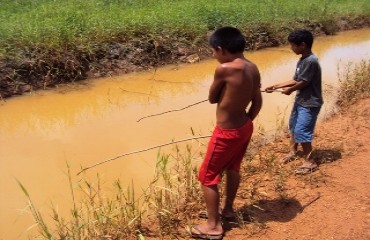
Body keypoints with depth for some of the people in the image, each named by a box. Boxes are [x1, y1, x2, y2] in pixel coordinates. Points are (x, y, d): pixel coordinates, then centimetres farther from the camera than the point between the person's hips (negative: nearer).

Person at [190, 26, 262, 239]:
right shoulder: (253, 68, -1)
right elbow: (258, 102, 6)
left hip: (227, 132, -8)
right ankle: (228, 208, 46)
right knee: (233, 168, 27)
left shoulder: (224, 69, -25)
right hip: (245, 127, 8)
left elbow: (212, 98, -11)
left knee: (207, 176, 7)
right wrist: (245, 122, 17)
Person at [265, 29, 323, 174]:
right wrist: (276, 86, 7)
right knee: (293, 126, 21)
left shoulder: (311, 61, -24)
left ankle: (310, 162, 6)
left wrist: (290, 90, -3)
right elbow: (295, 80, 10)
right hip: (300, 101, 10)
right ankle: (293, 152, 41)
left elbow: (303, 83, -21)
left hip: (310, 103, -10)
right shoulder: (302, 60, 6)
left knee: (301, 132, -8)